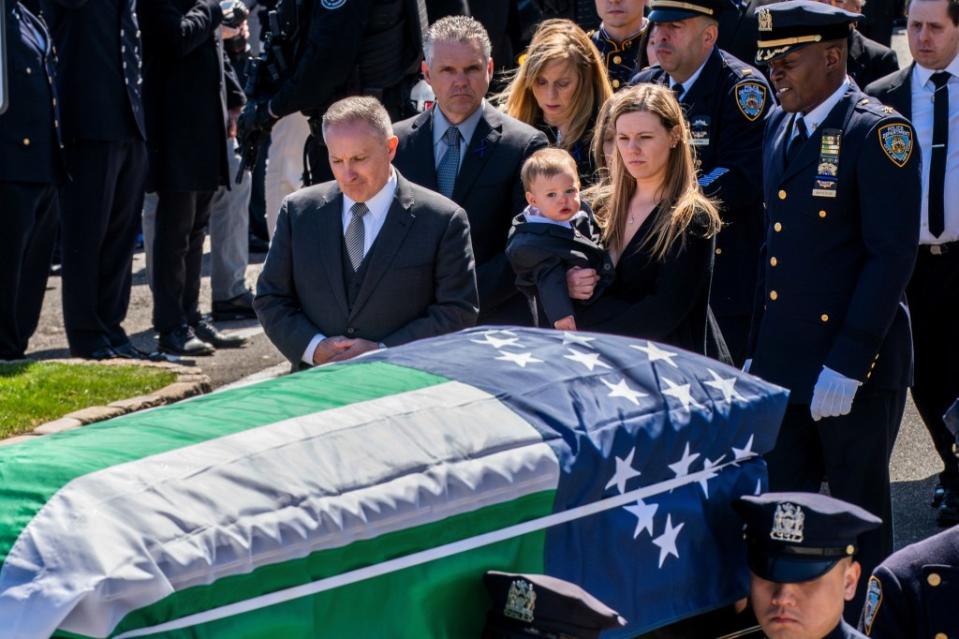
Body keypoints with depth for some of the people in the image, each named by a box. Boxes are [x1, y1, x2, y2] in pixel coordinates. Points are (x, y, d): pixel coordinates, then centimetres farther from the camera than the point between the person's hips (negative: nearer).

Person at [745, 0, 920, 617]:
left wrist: (846, 364, -20)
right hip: (782, 360, 7)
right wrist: (757, 351, 11)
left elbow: (893, 255, -16)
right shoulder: (781, 125, 11)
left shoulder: (879, 132, -12)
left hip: (857, 363, -7)